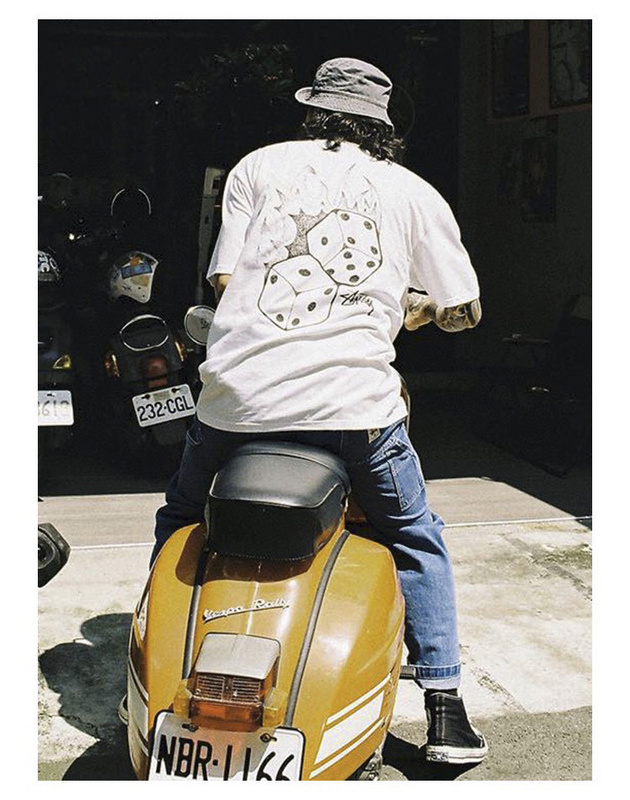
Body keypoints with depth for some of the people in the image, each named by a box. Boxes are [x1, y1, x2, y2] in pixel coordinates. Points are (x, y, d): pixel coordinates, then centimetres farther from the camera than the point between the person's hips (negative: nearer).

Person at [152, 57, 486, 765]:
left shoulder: (257, 166, 14)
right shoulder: (414, 192, 14)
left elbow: (223, 277, 6)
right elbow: (464, 312, 17)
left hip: (239, 389, 1)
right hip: (355, 398, 0)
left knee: (179, 520, 27)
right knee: (415, 539, 21)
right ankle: (444, 712, 18)